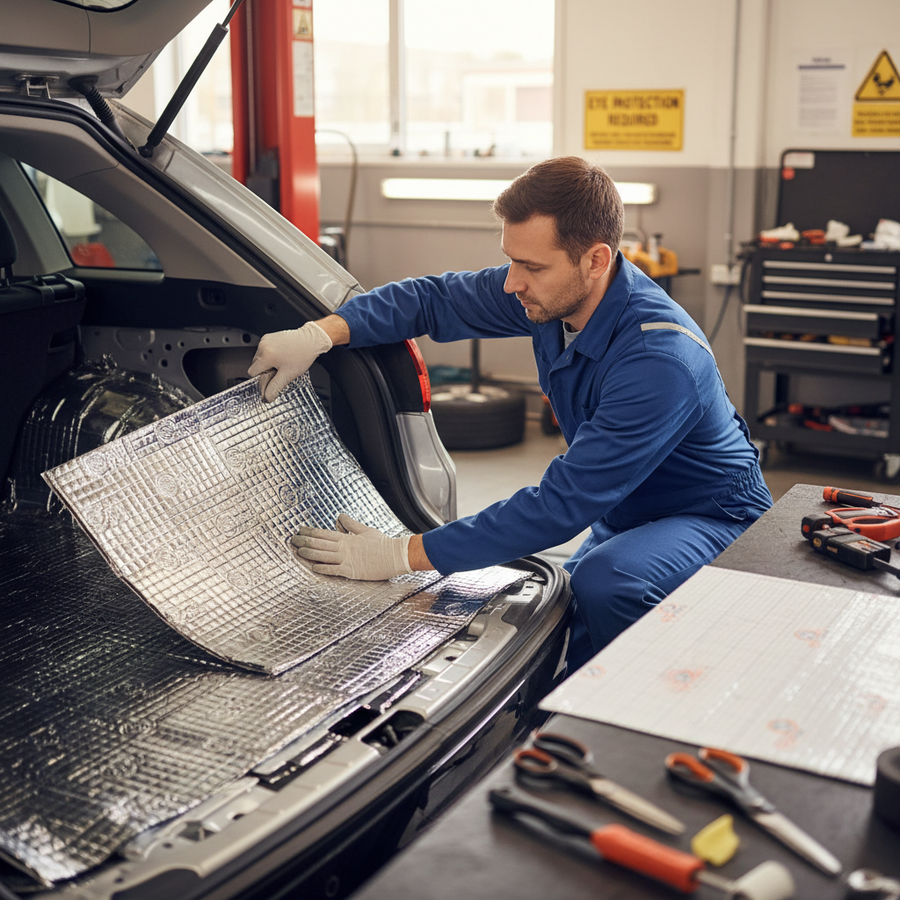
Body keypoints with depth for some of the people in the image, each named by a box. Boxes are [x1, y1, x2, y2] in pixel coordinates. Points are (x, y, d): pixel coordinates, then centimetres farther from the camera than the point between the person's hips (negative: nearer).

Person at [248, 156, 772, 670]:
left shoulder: (660, 360, -35)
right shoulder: (555, 293, -11)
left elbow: (562, 505, -36)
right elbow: (437, 299, 2)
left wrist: (403, 556, -33)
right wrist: (321, 333, -15)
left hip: (715, 519, -7)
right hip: (624, 513, 7)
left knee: (607, 580, -35)